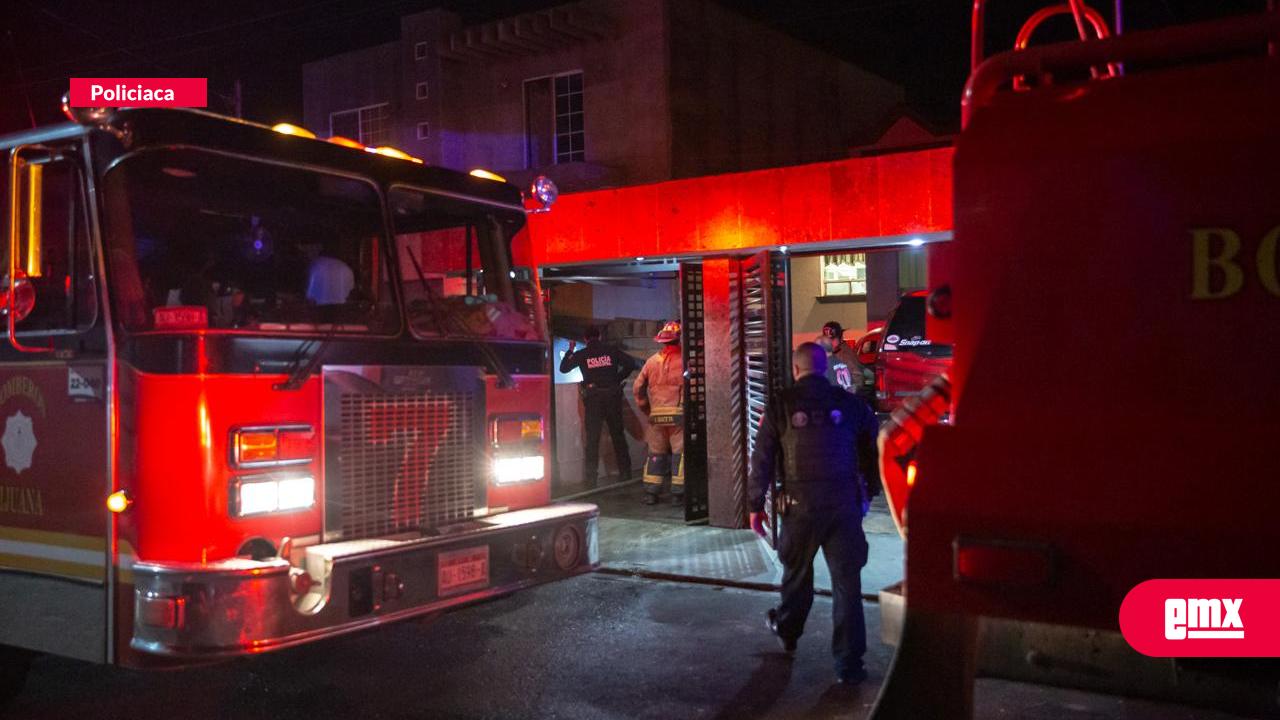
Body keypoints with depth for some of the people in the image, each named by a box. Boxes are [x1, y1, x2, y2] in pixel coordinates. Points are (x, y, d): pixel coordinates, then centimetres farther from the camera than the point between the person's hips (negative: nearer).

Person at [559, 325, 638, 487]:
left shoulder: (581, 354, 2)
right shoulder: (611, 350, 4)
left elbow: (563, 368, 9)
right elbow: (630, 363, -2)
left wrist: (570, 350, 21)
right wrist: (618, 378, 8)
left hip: (593, 399, -1)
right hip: (612, 396, 1)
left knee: (592, 438, 1)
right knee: (618, 434, 12)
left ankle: (590, 478, -3)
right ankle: (625, 471, 16)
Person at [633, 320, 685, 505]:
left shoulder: (652, 360, 8)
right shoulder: (684, 359, -5)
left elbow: (638, 387, 9)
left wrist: (646, 409, 17)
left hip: (656, 414, 4)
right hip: (678, 413, -4)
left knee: (655, 452, 11)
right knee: (680, 452, 1)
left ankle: (651, 492, 11)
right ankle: (677, 493, -1)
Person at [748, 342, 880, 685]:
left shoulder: (780, 406, 0)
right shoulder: (851, 404, 4)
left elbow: (762, 459, 0)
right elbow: (872, 454, 11)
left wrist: (756, 505, 8)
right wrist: (868, 494, 24)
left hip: (800, 504, 0)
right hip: (845, 503, 0)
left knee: (796, 573, 20)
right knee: (847, 582, 3)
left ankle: (787, 631, 43)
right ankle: (849, 663, 4)